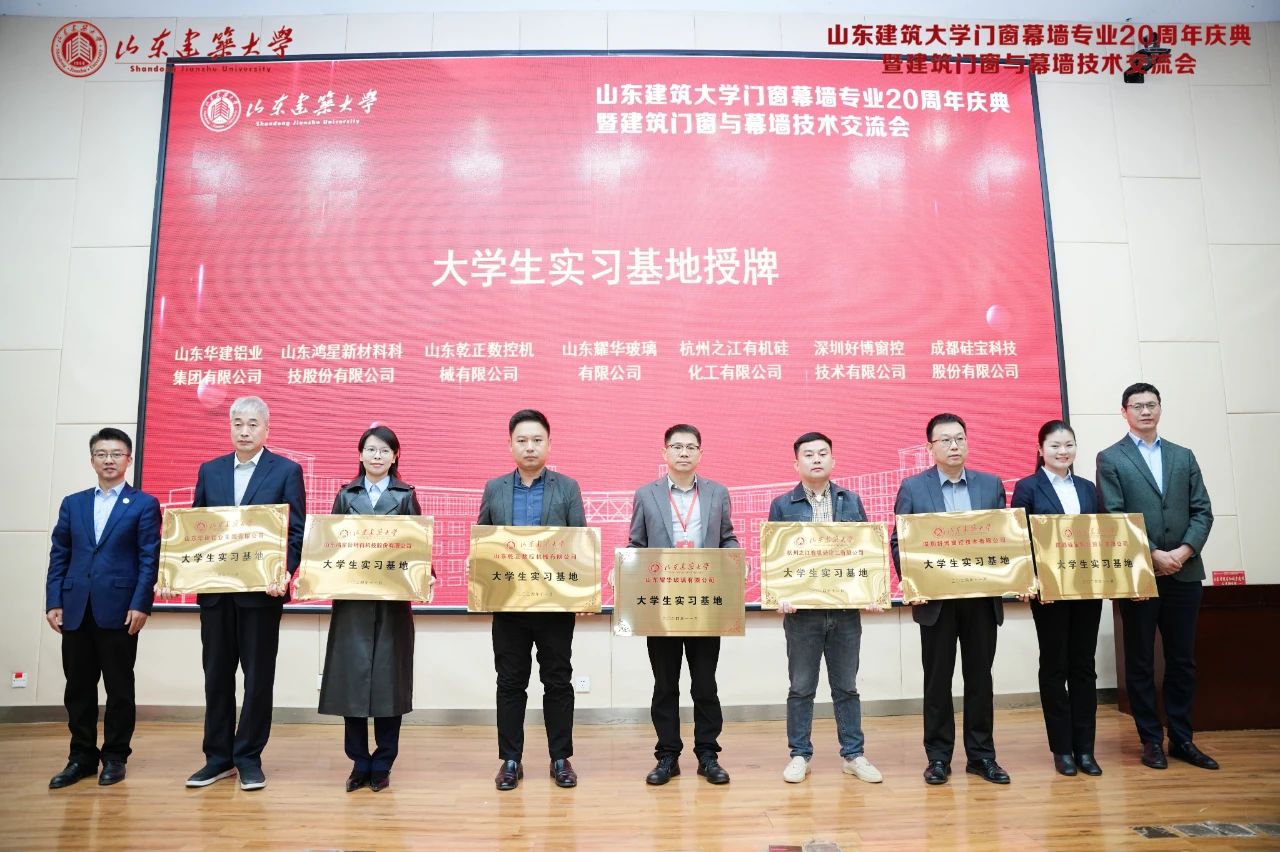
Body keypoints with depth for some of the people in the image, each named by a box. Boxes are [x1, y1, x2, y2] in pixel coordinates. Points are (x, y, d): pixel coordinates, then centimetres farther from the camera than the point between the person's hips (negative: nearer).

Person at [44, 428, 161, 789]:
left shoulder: (144, 504, 3)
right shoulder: (72, 503, 15)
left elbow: (149, 559, -3)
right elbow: (59, 556, 11)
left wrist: (140, 604, -12)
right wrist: (53, 602, 1)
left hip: (119, 609, -4)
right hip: (76, 610, 4)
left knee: (119, 688, 4)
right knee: (78, 688, 10)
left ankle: (115, 756, 16)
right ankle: (82, 757, 21)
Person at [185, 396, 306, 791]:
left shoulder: (286, 470, -1)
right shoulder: (210, 470, 11)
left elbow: (296, 531, -5)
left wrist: (284, 574, -19)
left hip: (261, 590, -4)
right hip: (214, 589, 4)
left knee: (258, 675, 4)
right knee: (216, 674, 11)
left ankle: (249, 758, 16)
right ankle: (218, 757, 23)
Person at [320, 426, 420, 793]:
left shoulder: (406, 496, 6)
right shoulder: (346, 495, 10)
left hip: (392, 599, -1)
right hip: (352, 598, 1)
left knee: (388, 678, 2)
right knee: (351, 677, 1)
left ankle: (382, 764, 14)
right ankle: (360, 763, 14)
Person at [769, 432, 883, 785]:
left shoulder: (851, 501, 7)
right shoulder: (782, 505, 1)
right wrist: (780, 595, -14)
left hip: (846, 609, 2)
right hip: (802, 610, -2)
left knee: (846, 687, 12)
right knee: (801, 688, 8)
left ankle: (853, 755, 23)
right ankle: (799, 755, 20)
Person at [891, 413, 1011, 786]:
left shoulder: (991, 484, 7)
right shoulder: (913, 487, 0)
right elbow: (899, 542, -2)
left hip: (982, 597, 2)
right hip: (935, 598, -2)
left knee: (980, 676, 10)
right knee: (937, 678, 7)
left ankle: (981, 754, 22)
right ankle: (938, 756, 18)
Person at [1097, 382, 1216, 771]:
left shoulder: (1183, 456, 14)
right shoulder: (1110, 459, 2)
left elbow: (1202, 511, 7)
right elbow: (1114, 518, -6)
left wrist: (1184, 551, -9)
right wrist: (1152, 555, -14)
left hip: (1184, 572, 4)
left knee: (1182, 660, 9)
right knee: (1140, 661, 4)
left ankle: (1182, 739, 19)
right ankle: (1152, 740, 13)